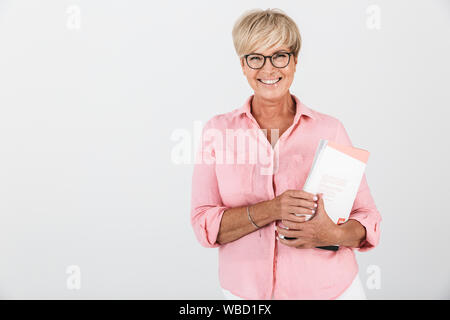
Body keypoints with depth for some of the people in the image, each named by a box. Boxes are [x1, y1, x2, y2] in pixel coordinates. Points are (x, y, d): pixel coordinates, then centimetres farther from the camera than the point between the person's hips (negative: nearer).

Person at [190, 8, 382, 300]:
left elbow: (368, 221, -2)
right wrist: (272, 209, -23)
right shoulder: (218, 131, -3)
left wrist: (333, 234, -23)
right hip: (246, 290, 1)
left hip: (328, 288, 0)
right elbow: (204, 226, -9)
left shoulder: (330, 130, -5)